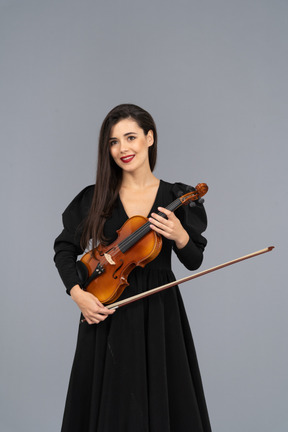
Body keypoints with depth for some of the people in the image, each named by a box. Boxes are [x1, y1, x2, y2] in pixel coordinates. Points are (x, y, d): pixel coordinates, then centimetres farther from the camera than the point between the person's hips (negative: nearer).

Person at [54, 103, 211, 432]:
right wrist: (77, 292, -10)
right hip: (106, 313, 0)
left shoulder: (176, 197, -2)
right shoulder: (94, 198, -2)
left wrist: (180, 237, -18)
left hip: (159, 312, 0)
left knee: (163, 400, 10)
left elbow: (194, 262, 3)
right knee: (108, 403, 12)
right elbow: (65, 248, 5)